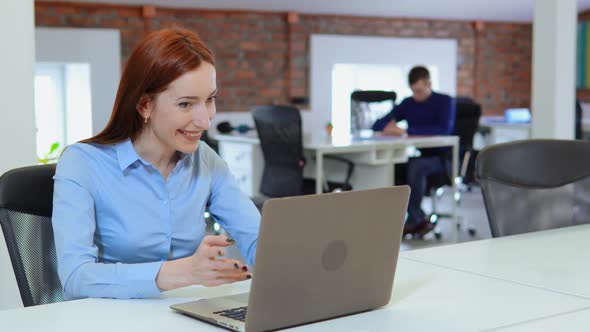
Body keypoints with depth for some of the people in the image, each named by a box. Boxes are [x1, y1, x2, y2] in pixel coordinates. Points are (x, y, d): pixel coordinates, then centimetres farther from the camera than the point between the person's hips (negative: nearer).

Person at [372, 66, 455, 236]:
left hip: (439, 157, -5)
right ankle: (420, 219, -18)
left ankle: (414, 220, -20)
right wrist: (388, 126, -15)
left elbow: (444, 129, -23)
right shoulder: (408, 103, 11)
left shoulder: (445, 102, -3)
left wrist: (407, 131, -29)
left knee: (415, 165, -37)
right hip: (416, 155, 5)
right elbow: (377, 125, 12)